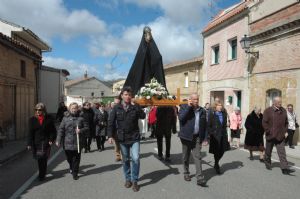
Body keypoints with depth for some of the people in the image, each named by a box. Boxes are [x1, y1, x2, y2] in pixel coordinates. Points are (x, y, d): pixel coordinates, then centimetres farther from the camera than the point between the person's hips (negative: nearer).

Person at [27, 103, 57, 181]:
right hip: (36, 142, 3)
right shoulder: (32, 119, 4)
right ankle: (43, 172, 30)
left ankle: (41, 175, 3)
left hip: (45, 142, -2)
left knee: (43, 158, -8)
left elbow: (53, 131, 2)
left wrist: (51, 139, -10)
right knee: (39, 159, 10)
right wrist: (29, 143, -1)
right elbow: (30, 133, 3)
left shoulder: (48, 119, -2)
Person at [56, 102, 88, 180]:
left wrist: (81, 130, -13)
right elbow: (61, 129, -1)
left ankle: (75, 173, 19)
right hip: (67, 142, 1)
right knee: (69, 158, 13)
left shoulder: (81, 118, 3)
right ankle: (71, 168, 43)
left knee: (76, 159, 4)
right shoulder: (65, 118, 1)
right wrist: (58, 140, -6)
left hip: (77, 142, 0)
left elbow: (86, 127, 7)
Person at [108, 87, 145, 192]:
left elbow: (143, 116, -17)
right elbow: (111, 122, -2)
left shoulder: (135, 107, -3)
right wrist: (110, 135, -9)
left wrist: (136, 106, -26)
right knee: (125, 160, 13)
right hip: (122, 138, 1)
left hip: (134, 137, -1)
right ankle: (128, 179, 32)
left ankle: (135, 181, 7)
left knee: (135, 158, -11)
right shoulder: (116, 108, -2)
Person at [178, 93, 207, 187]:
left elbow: (204, 125, 10)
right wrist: (188, 106, -19)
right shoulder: (184, 107, -3)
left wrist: (203, 137, 6)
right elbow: (181, 118, -21)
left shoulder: (202, 110, 6)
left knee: (197, 157, -3)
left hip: (197, 137, 2)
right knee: (186, 157, 13)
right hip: (186, 136, -1)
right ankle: (186, 173, 32)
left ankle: (200, 178, 0)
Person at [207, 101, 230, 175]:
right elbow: (209, 125, -7)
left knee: (222, 151, 9)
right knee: (217, 151, 1)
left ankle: (216, 164, 33)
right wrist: (211, 134, -13)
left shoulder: (224, 114, 8)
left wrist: (225, 133, 6)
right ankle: (217, 166, 20)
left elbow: (225, 125, 13)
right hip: (215, 135, -5)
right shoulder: (212, 114, -7)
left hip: (223, 135, 5)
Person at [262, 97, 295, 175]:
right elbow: (264, 122, -10)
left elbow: (286, 122, 16)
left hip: (280, 136, 3)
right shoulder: (268, 111, -8)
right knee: (268, 151, 12)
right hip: (270, 136, -3)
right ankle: (268, 164, 30)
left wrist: (285, 131, 7)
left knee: (282, 152, -2)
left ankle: (285, 168, -3)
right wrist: (268, 131, -13)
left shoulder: (283, 111, 7)